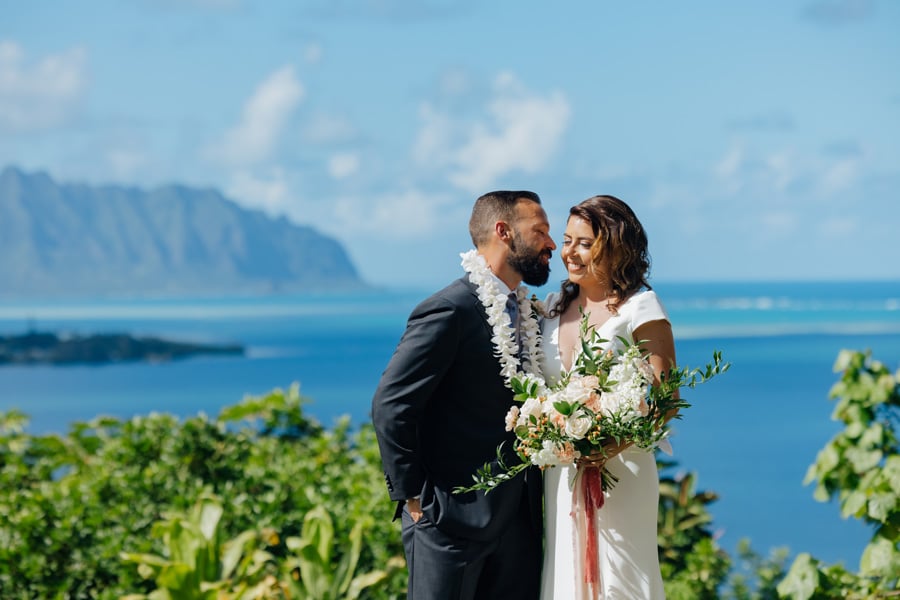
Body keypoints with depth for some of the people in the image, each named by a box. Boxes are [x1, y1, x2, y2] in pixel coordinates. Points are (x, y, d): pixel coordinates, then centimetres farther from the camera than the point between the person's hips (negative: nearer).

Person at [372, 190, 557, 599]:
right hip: (454, 520, -8)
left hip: (519, 522, 8)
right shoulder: (449, 310, -13)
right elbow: (390, 407, -16)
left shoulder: (531, 316, 12)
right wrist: (413, 498, -14)